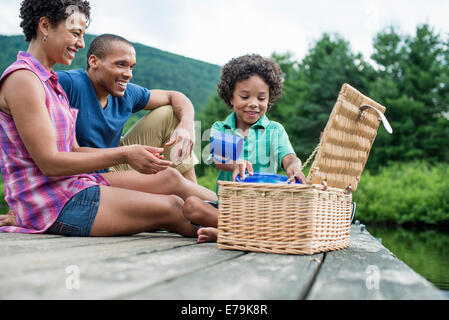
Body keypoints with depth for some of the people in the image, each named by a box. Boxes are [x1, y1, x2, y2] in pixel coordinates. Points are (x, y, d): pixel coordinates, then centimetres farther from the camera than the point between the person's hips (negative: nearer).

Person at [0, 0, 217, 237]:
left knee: (169, 177, 4)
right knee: (171, 208, -12)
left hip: (73, 185, 9)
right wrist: (123, 155, -18)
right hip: (50, 204, -9)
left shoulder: (49, 81, 16)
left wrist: (130, 154, 0)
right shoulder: (22, 80, -15)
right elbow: (49, 163, -21)